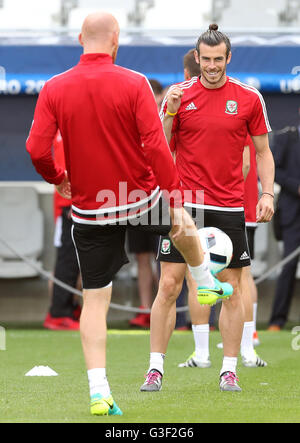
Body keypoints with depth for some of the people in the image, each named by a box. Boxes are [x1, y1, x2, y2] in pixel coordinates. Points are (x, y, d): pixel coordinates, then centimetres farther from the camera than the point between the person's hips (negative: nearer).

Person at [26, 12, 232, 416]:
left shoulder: (54, 89, -6)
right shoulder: (134, 84, -12)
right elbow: (156, 146, -17)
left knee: (95, 300, 5)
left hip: (89, 210, 1)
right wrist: (176, 201, -11)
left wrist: (57, 179, 10)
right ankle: (206, 283, 58)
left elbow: (36, 150, -11)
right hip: (141, 199, -1)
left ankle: (98, 391, -2)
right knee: (182, 223, 33)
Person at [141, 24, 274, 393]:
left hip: (229, 206, 0)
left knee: (231, 289, 2)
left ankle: (229, 370, 10)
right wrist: (169, 113, -11)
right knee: (168, 285, -4)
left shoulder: (248, 98, 3)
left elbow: (262, 151, 9)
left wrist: (267, 194, -3)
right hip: (184, 203, 0)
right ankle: (155, 368, 2)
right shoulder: (179, 95, 2)